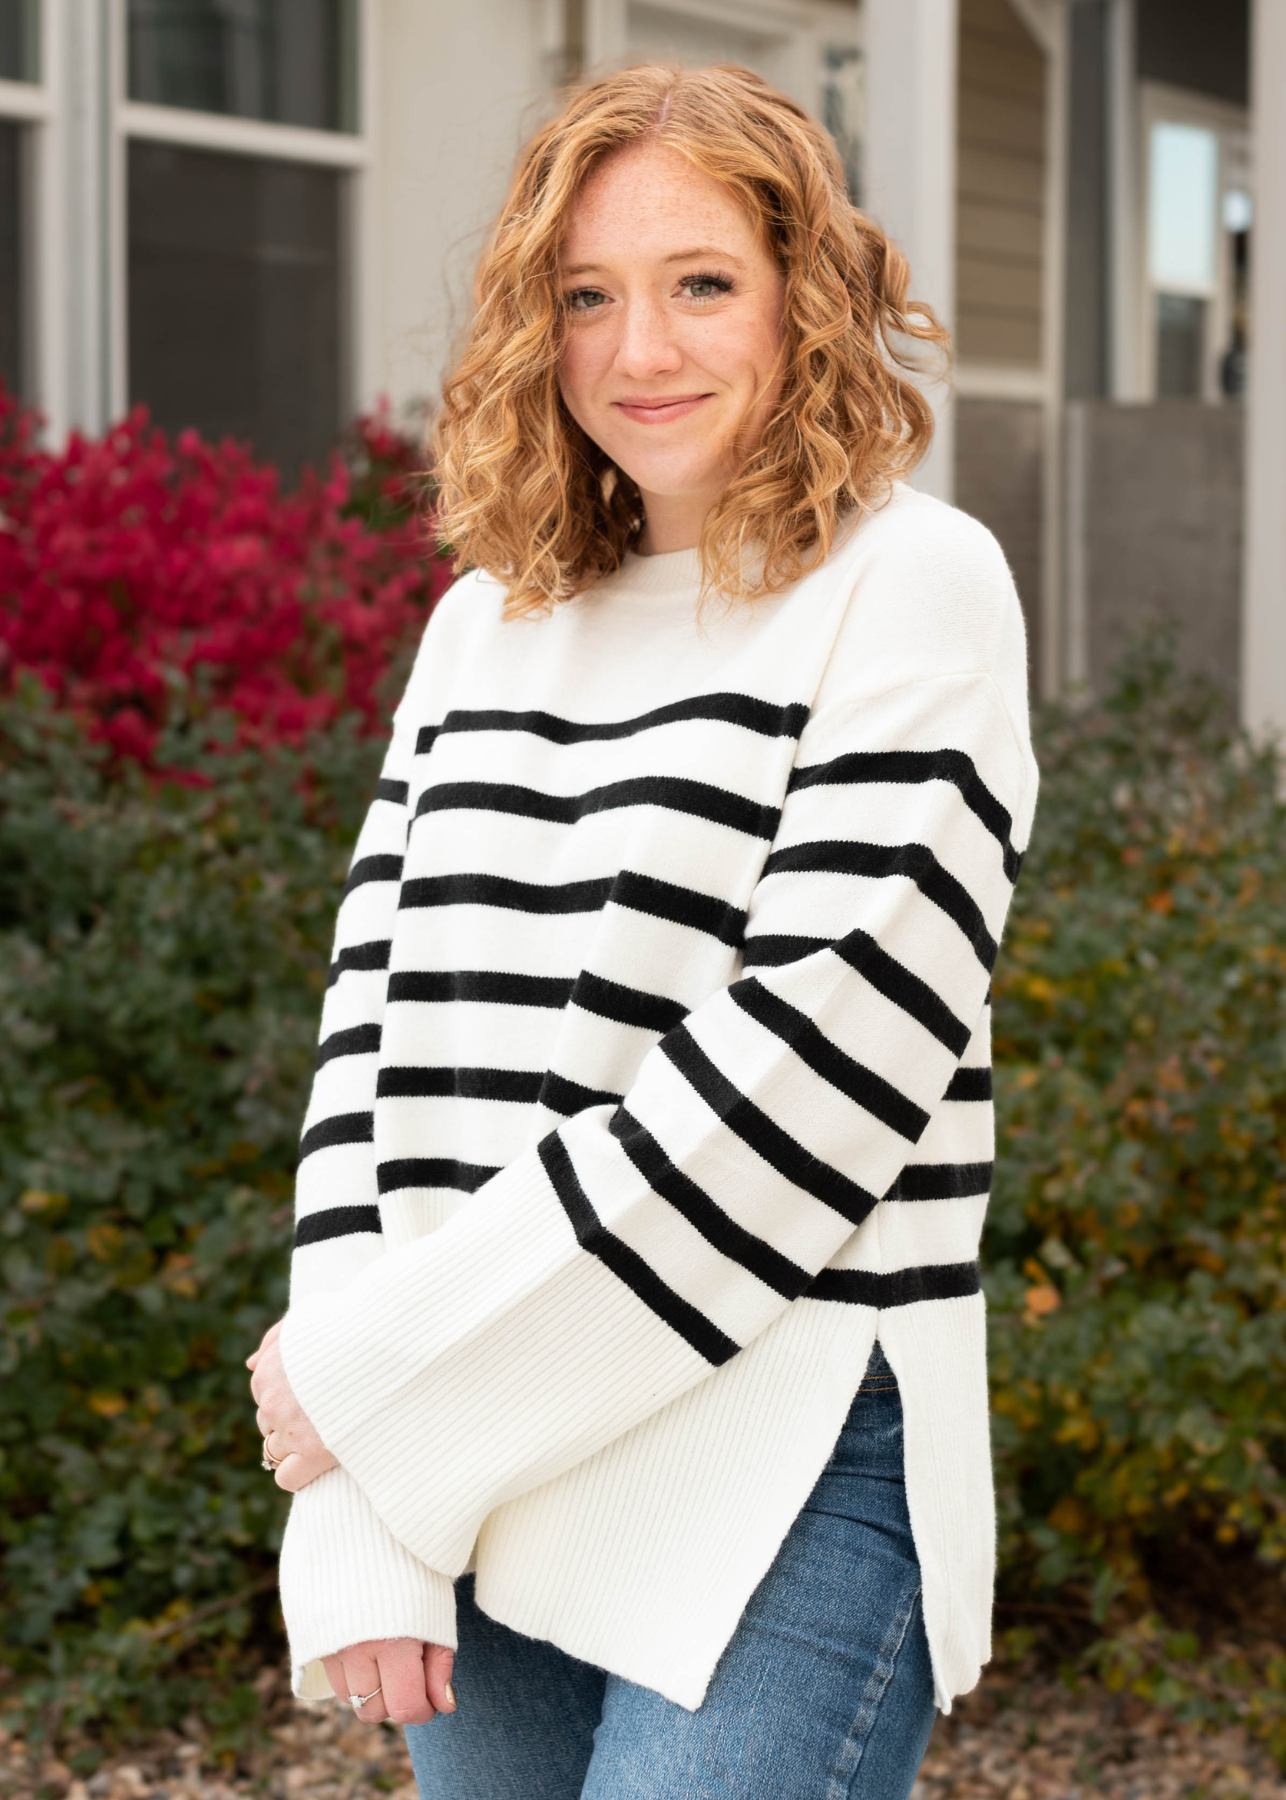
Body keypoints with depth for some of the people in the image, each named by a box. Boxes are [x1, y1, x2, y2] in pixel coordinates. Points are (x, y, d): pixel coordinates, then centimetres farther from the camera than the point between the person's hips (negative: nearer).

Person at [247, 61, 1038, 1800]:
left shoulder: (910, 586, -4)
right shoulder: (486, 623, 13)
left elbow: (814, 1068, -14)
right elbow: (380, 1033, 5)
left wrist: (391, 1373, -11)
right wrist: (353, 1531, -6)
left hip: (785, 1472, -5)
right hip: (472, 1484, 6)